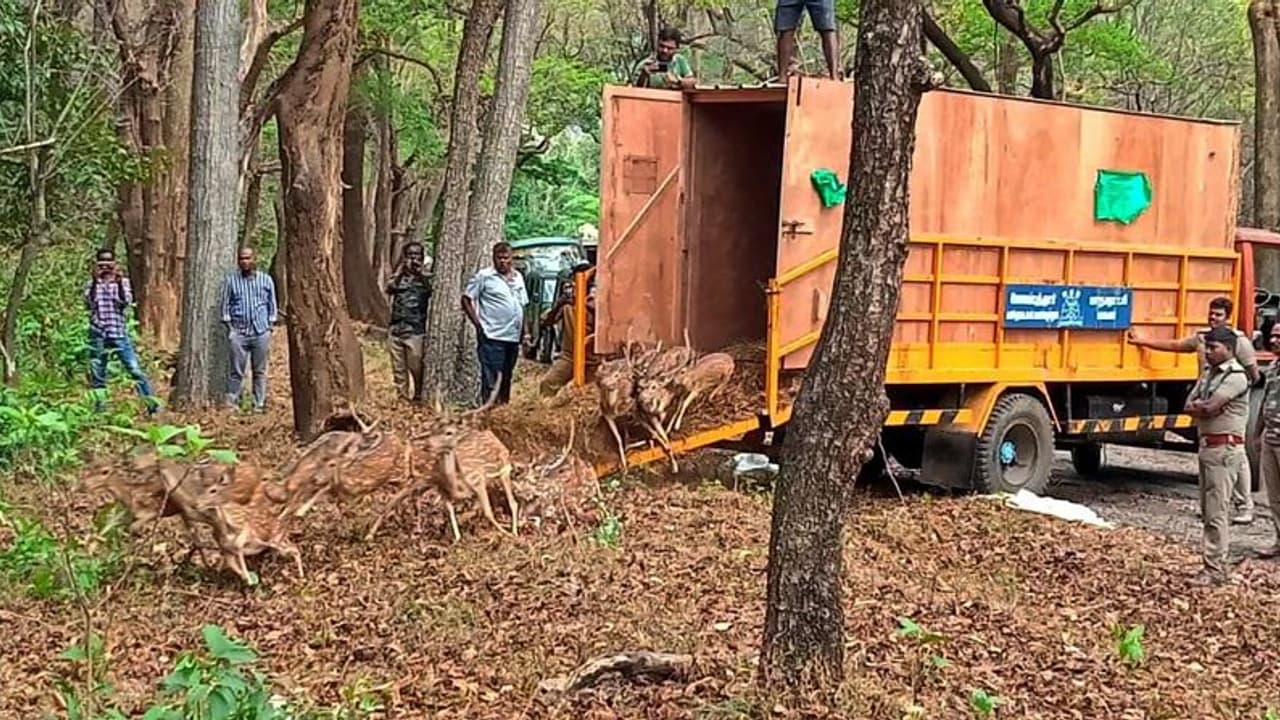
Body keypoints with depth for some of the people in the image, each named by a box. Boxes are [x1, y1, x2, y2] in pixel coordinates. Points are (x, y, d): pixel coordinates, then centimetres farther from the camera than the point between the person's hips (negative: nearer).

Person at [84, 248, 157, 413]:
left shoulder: (123, 282, 9)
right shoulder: (91, 284, 9)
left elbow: (126, 302, -8)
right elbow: (88, 304, -8)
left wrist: (119, 282, -21)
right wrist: (94, 282, -18)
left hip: (119, 333, -1)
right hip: (98, 335, 1)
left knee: (135, 370, -8)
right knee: (97, 376, 4)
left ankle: (152, 404, -6)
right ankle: (99, 409, 12)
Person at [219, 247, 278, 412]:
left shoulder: (266, 280, 8)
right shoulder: (231, 280, 5)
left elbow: (272, 305, 13)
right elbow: (226, 305, 8)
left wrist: (269, 327, 4)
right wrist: (229, 327, -1)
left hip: (261, 332, 1)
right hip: (239, 332, -1)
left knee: (260, 371, 5)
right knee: (236, 371, -2)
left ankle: (259, 405, 11)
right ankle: (231, 403, 4)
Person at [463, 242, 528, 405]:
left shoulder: (518, 277, 14)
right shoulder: (484, 276, -4)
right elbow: (466, 299, -4)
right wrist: (478, 325, -10)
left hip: (513, 337, 6)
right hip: (492, 337, -6)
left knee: (506, 378, 14)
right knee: (491, 378, -9)